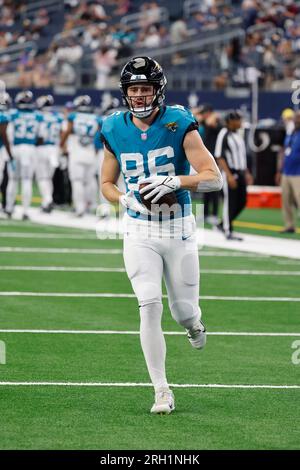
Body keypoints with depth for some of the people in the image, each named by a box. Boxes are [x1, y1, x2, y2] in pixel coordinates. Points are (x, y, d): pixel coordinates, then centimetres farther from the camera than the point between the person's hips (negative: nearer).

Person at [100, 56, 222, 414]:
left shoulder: (179, 125, -10)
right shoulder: (115, 132, 0)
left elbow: (214, 178, -14)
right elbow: (107, 184, 13)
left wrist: (175, 181, -31)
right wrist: (127, 200, -9)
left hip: (178, 229, -1)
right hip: (139, 232, 1)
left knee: (183, 311, 5)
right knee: (150, 306, -13)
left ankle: (193, 322, 46)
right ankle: (161, 391, -4)